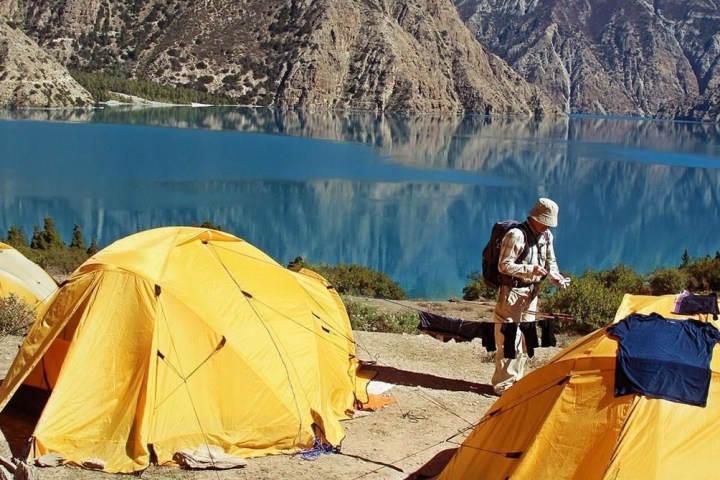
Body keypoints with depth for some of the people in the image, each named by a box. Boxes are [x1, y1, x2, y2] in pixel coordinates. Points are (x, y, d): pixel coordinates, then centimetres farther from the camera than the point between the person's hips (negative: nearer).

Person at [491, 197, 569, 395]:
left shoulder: (546, 236, 7)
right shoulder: (516, 235, -18)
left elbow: (550, 261, 18)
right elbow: (504, 265, -18)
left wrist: (555, 277, -2)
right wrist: (530, 270, -26)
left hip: (531, 292, 8)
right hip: (512, 292, -8)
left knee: (525, 338, 12)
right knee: (509, 339, -8)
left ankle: (517, 379, 22)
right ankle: (503, 383, -2)